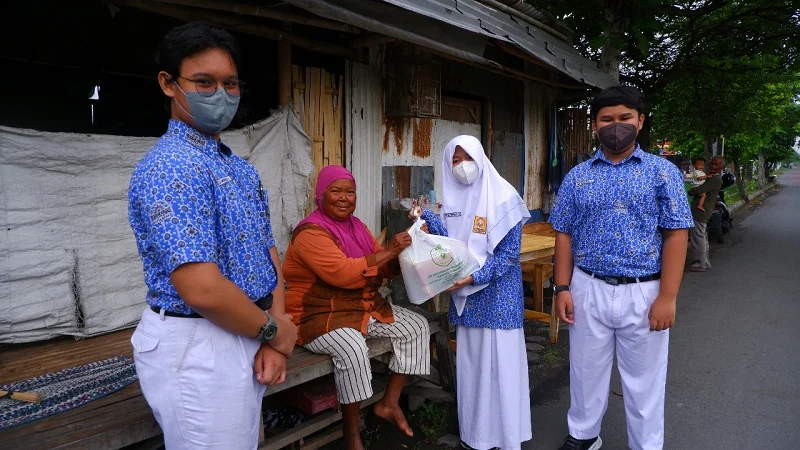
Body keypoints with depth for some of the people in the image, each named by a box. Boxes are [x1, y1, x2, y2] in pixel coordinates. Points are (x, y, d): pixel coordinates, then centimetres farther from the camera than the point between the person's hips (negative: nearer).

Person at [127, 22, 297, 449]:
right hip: (198, 348, -9)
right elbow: (202, 289, -27)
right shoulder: (169, 167, -20)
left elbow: (268, 254, 8)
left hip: (246, 339, 9)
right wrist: (273, 331, -11)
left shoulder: (242, 169, 9)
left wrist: (273, 340, -4)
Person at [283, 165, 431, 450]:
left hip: (365, 308, 9)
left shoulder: (356, 226, 10)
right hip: (321, 316, -8)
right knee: (352, 348, -36)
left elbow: (383, 268, 13)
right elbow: (343, 273, -30)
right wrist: (388, 251, -26)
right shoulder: (311, 233, -16)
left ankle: (389, 402, 6)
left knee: (417, 326, 0)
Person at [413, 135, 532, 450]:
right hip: (465, 293, 6)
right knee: (470, 360, 12)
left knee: (500, 361, 0)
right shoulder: (453, 200, 8)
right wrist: (428, 219, -8)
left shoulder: (503, 197, -11)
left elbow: (509, 253, -14)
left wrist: (475, 277, -22)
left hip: (497, 292, -6)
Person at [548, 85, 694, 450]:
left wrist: (667, 297, -12)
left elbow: (675, 236, -5)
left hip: (644, 293, -2)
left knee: (644, 381, 12)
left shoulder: (663, 172, -2)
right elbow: (564, 235, 6)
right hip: (588, 291, 2)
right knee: (586, 371, 16)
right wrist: (562, 288, -1)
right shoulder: (577, 176, 4)